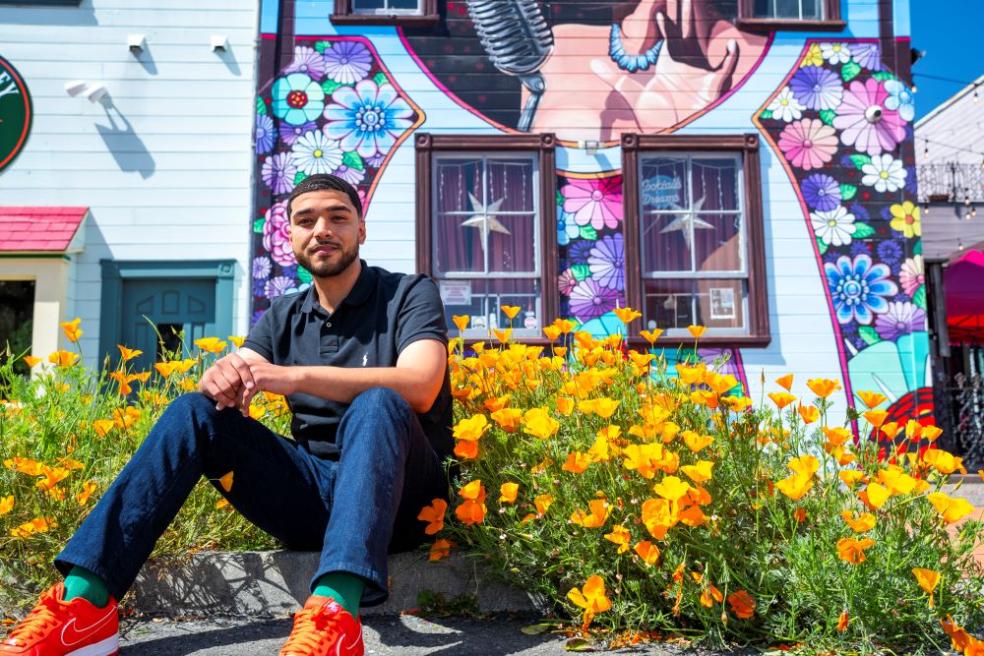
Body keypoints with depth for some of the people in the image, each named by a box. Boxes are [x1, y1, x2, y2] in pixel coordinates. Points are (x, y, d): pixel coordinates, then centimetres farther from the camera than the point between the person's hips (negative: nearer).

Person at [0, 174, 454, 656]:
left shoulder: (409, 295, -1)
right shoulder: (283, 317, 14)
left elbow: (420, 387, -20)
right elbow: (234, 391, 0)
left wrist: (296, 376, -29)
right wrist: (220, 377, -25)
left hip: (397, 496, -4)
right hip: (312, 491, 4)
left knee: (377, 405, -34)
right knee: (194, 411, -13)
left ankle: (335, 614, -52)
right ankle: (83, 600, -22)